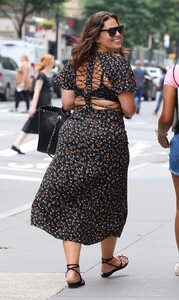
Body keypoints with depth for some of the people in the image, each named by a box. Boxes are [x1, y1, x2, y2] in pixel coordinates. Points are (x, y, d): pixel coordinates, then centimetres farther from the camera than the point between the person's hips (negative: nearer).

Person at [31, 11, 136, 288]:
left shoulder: (75, 63, 6)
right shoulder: (117, 62, -9)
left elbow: (66, 102, 6)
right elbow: (128, 109, -10)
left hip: (74, 131, 4)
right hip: (108, 134, -4)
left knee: (70, 201, 4)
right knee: (107, 199, 13)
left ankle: (72, 268, -6)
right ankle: (108, 261, 31)